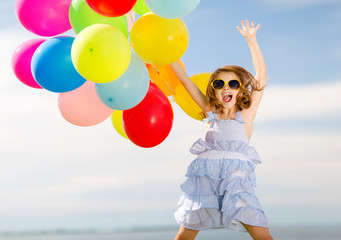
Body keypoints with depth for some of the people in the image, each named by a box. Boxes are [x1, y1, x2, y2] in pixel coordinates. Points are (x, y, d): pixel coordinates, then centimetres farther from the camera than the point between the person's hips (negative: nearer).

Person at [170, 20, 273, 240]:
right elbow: (186, 81, 17)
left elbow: (261, 74, 6)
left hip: (237, 177, -2)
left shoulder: (246, 114, 10)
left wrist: (251, 40, 4)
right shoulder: (211, 113, 17)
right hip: (206, 176, 2)